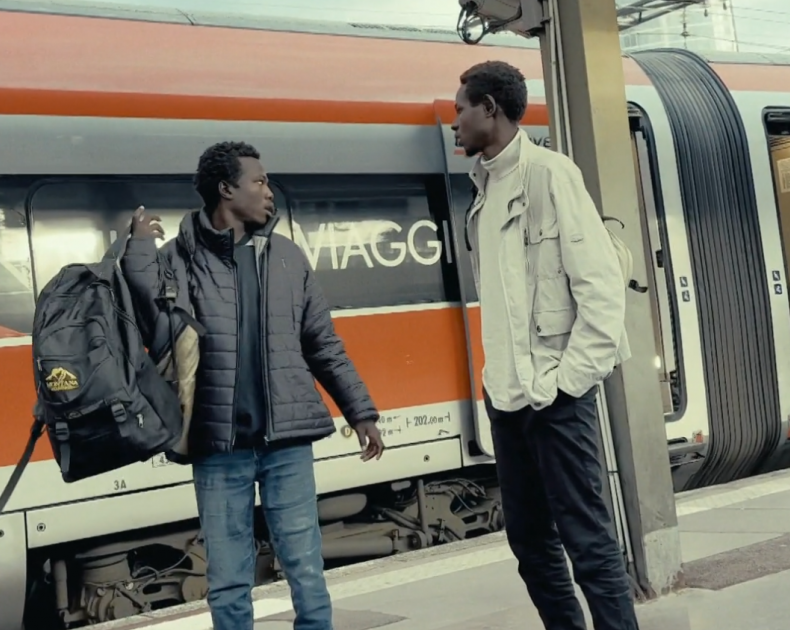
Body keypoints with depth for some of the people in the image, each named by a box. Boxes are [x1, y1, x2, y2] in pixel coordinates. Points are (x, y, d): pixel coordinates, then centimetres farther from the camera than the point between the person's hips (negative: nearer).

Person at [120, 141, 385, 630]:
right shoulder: (180, 257, 0)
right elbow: (155, 330, -14)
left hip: (287, 441, 2)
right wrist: (139, 250, -14)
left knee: (306, 572, 7)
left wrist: (361, 412, 11)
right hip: (219, 446, -2)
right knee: (228, 582, 9)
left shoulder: (287, 256, 8)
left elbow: (324, 346, 12)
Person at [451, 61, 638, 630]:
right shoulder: (485, 188, 14)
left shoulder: (548, 172, -8)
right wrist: (497, 375, 8)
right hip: (506, 394, 8)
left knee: (587, 539, -4)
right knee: (530, 540, 14)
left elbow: (601, 282, -14)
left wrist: (571, 379, -16)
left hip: (553, 394, -8)